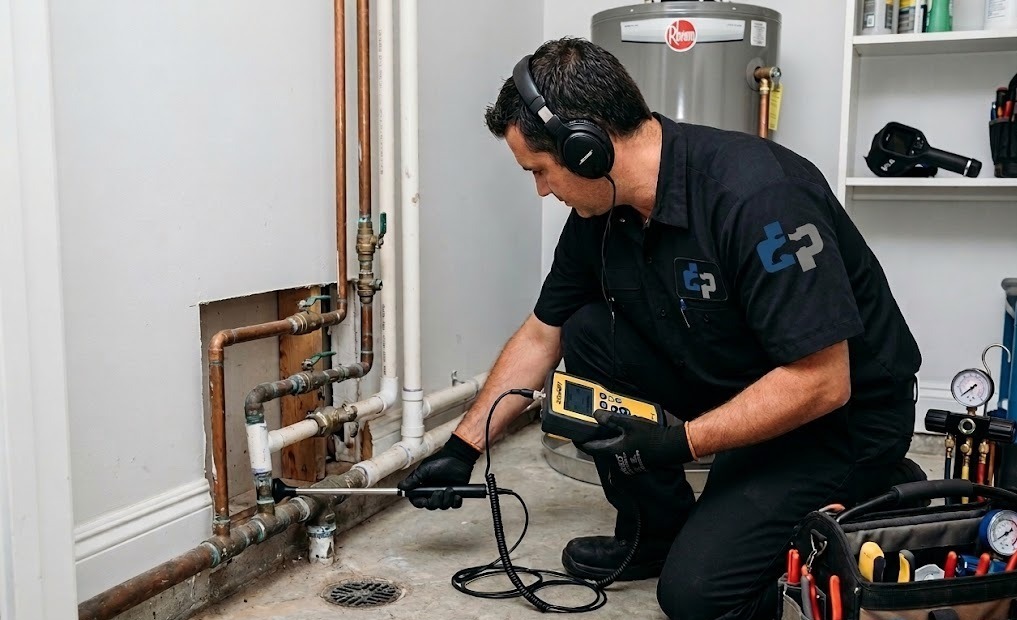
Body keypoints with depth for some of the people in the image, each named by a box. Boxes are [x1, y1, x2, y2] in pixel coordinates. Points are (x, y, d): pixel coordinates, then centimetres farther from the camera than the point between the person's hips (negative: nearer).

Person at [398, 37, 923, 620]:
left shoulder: (759, 195, -30)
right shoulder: (600, 212, -5)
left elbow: (822, 384, -28)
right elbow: (541, 336, 8)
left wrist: (679, 443, -26)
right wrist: (463, 447, 10)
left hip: (847, 415, -7)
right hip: (729, 389, 8)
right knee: (587, 333, -7)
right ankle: (657, 531, 8)